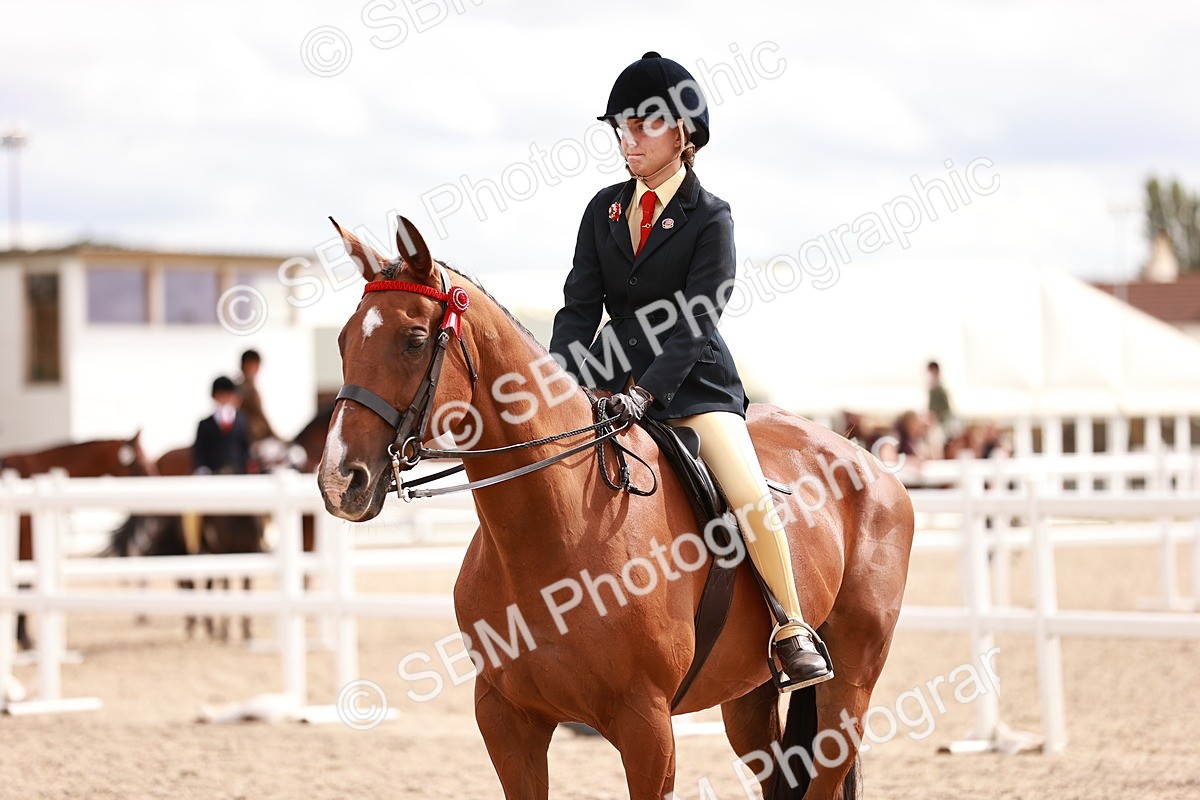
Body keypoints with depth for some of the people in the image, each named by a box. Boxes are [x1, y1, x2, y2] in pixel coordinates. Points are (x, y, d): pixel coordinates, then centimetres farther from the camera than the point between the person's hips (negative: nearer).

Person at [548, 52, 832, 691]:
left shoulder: (710, 219, -6)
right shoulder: (604, 210, 8)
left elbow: (694, 324, -15)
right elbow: (579, 305, 3)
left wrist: (644, 391, -27)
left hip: (692, 383, -5)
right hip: (614, 381, 5)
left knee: (751, 498, -22)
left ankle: (792, 630, -7)